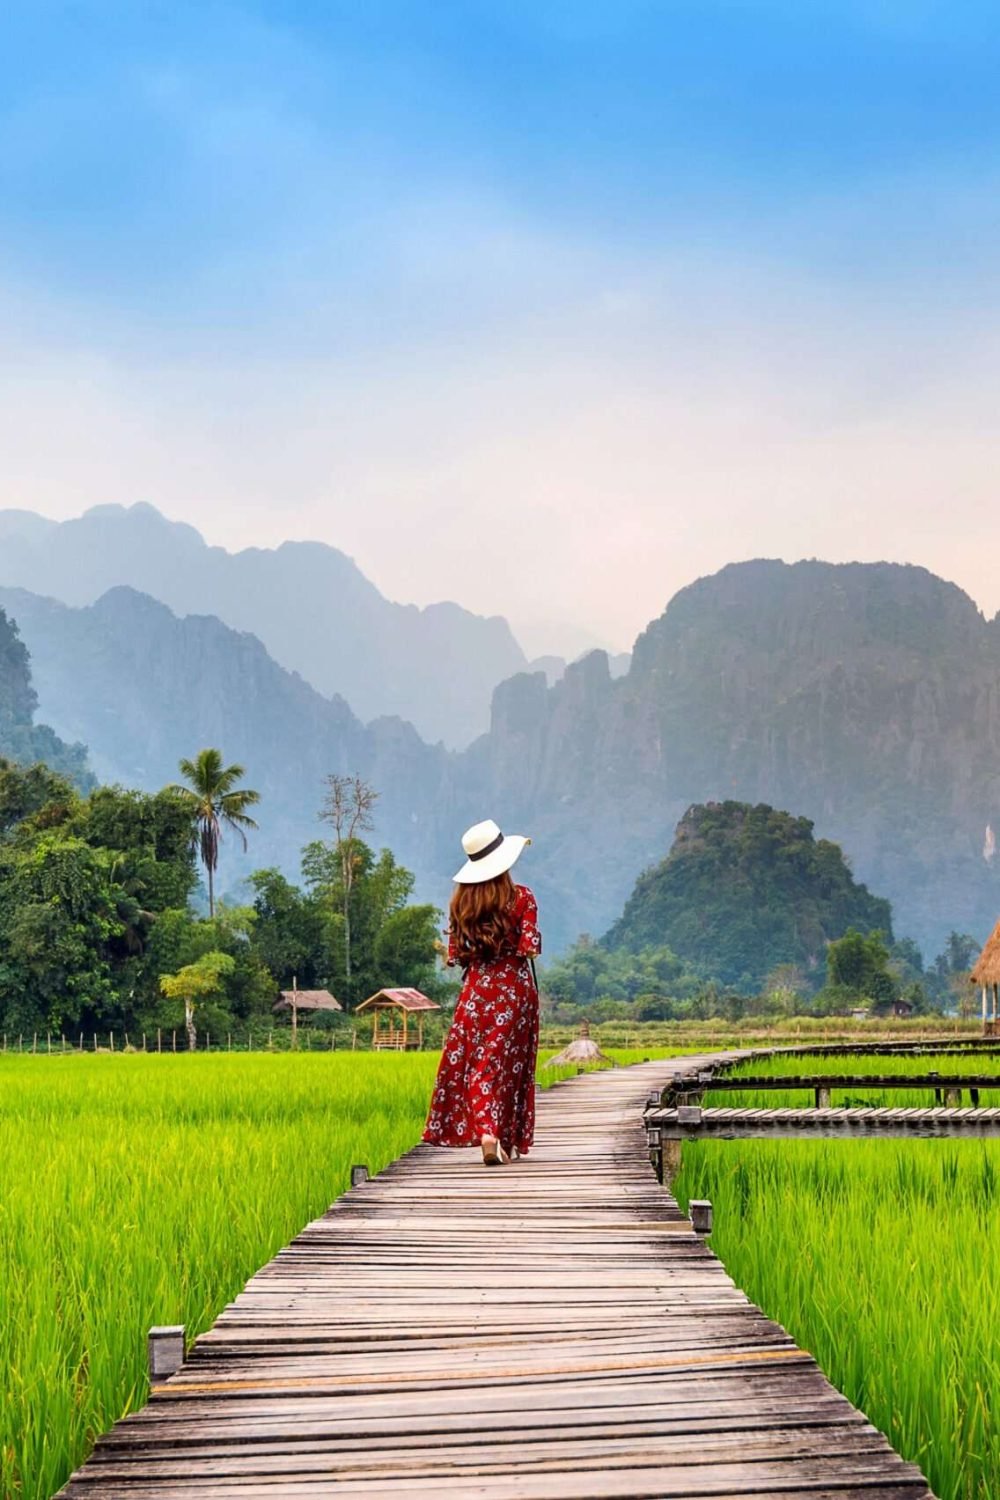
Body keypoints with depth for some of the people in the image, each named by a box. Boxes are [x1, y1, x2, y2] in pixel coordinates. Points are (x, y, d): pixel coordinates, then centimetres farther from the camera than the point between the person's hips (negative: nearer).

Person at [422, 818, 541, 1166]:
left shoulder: (460, 903, 2)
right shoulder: (521, 898, -7)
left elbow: (454, 954, 3)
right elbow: (530, 947, -11)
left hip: (476, 990, 1)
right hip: (516, 988, -1)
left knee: (478, 1063, 3)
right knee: (511, 1062, 9)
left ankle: (486, 1134, -16)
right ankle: (509, 1141, 14)